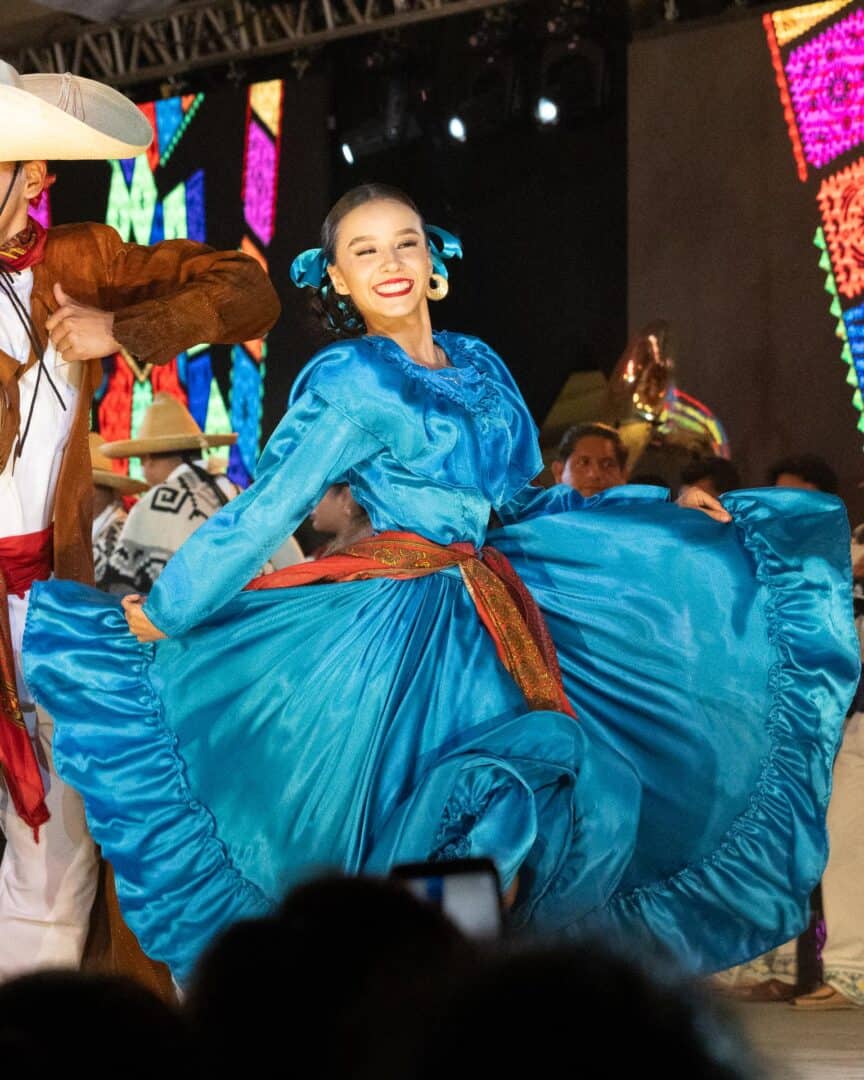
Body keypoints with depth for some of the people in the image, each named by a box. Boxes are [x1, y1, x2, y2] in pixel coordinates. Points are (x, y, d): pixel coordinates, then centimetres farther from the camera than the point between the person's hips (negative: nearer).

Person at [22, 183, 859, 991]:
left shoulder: (478, 364, 13)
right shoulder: (345, 383, -7)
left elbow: (515, 504, 20)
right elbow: (262, 513, -6)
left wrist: (664, 513, 19)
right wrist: (160, 614, -5)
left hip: (498, 617, 7)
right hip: (410, 636, -7)